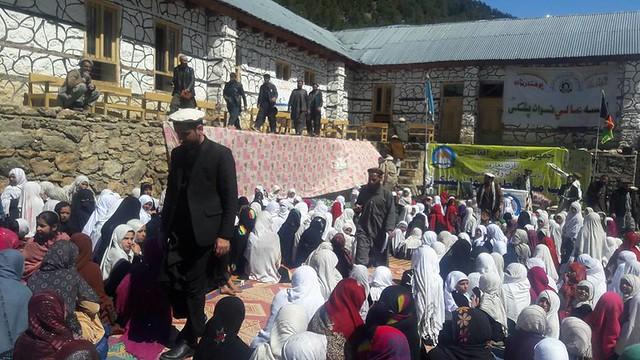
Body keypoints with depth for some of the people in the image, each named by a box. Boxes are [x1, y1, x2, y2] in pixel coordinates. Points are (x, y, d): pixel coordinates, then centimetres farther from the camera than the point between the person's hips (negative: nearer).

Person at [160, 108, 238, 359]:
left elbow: (231, 198, -9)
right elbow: (171, 192, 16)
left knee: (194, 285, 3)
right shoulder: (177, 154, 11)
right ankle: (198, 324, 23)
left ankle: (190, 339, 19)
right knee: (171, 279, 1)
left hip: (204, 231, -5)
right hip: (178, 231, 6)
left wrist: (224, 235, -14)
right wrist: (164, 226, 11)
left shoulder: (221, 154, -7)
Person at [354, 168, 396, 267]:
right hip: (363, 230, 2)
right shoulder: (364, 190, 9)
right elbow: (358, 205, 24)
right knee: (361, 261, -9)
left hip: (380, 232, -1)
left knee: (381, 260, 10)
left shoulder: (386, 194, -2)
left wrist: (389, 229, -20)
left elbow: (391, 213, -7)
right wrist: (357, 209, 0)